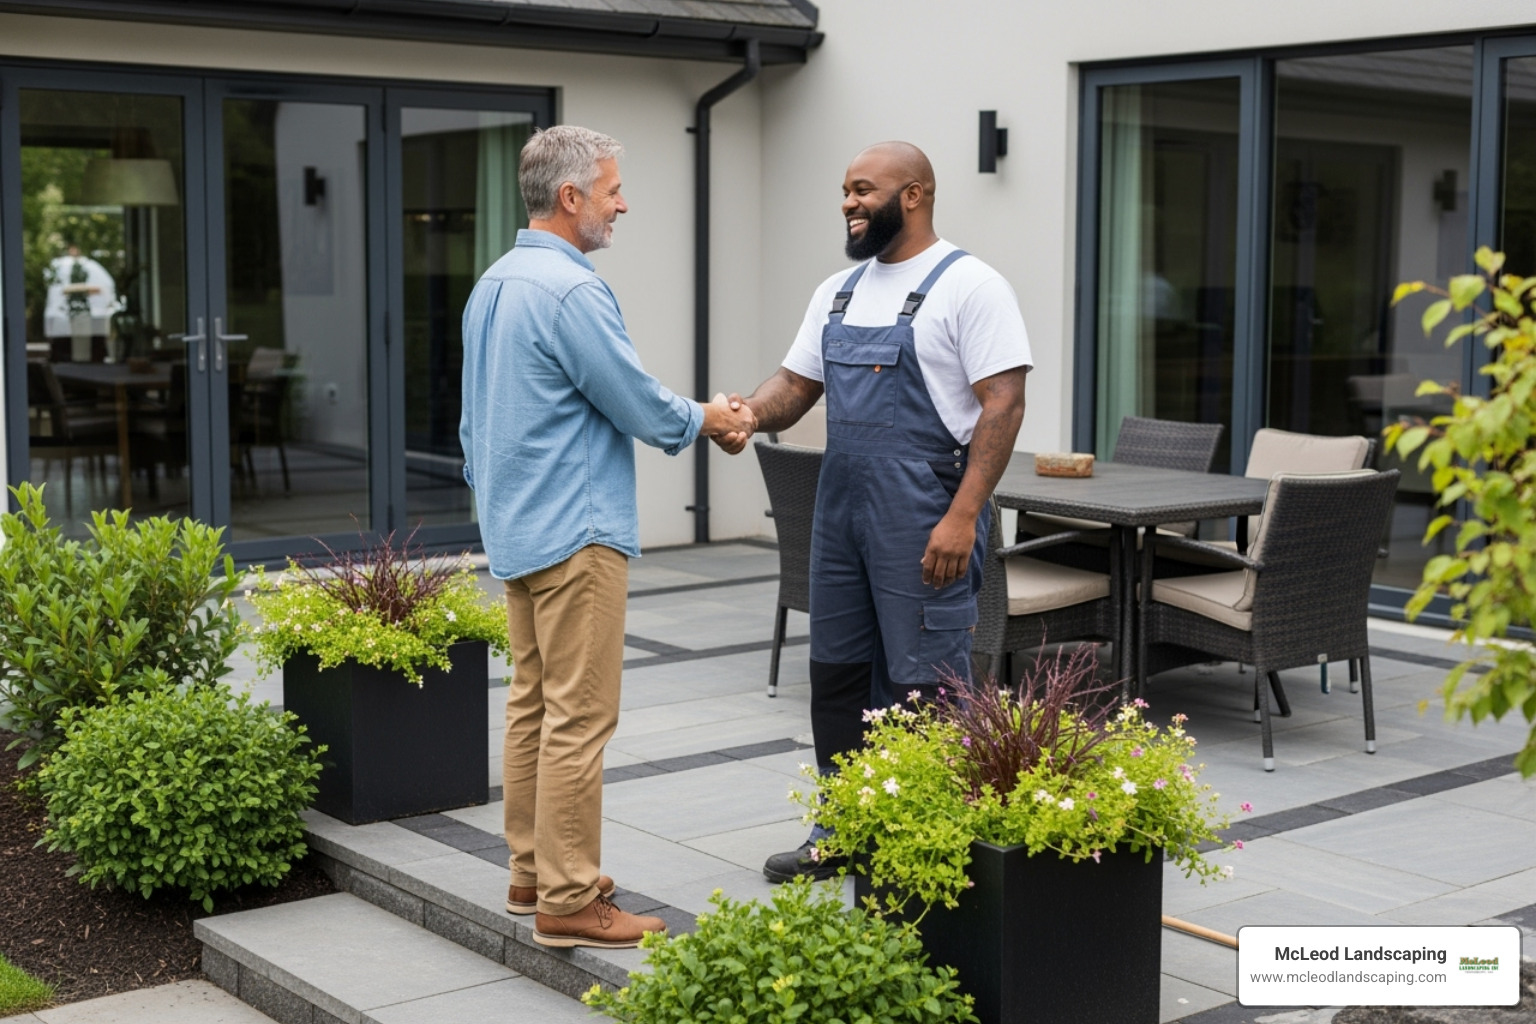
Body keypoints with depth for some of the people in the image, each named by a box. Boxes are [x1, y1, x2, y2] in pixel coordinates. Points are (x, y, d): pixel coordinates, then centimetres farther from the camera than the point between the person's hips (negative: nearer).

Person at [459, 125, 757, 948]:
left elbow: (474, 420, 20)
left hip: (514, 530, 10)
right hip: (575, 532, -10)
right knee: (579, 717, -6)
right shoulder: (570, 289, -18)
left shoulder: (492, 285, 13)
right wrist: (707, 419, 5)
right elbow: (641, 407, -14)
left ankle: (531, 875, 22)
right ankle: (568, 901, -1)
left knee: (532, 706, 14)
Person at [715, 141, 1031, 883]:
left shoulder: (967, 286, -9)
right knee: (837, 673, 14)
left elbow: (1003, 406, -15)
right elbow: (796, 385, 16)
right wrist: (747, 412, -8)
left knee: (925, 683, -5)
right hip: (840, 508, 8)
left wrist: (962, 516, -22)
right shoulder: (838, 292, 14)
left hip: (923, 518, -8)